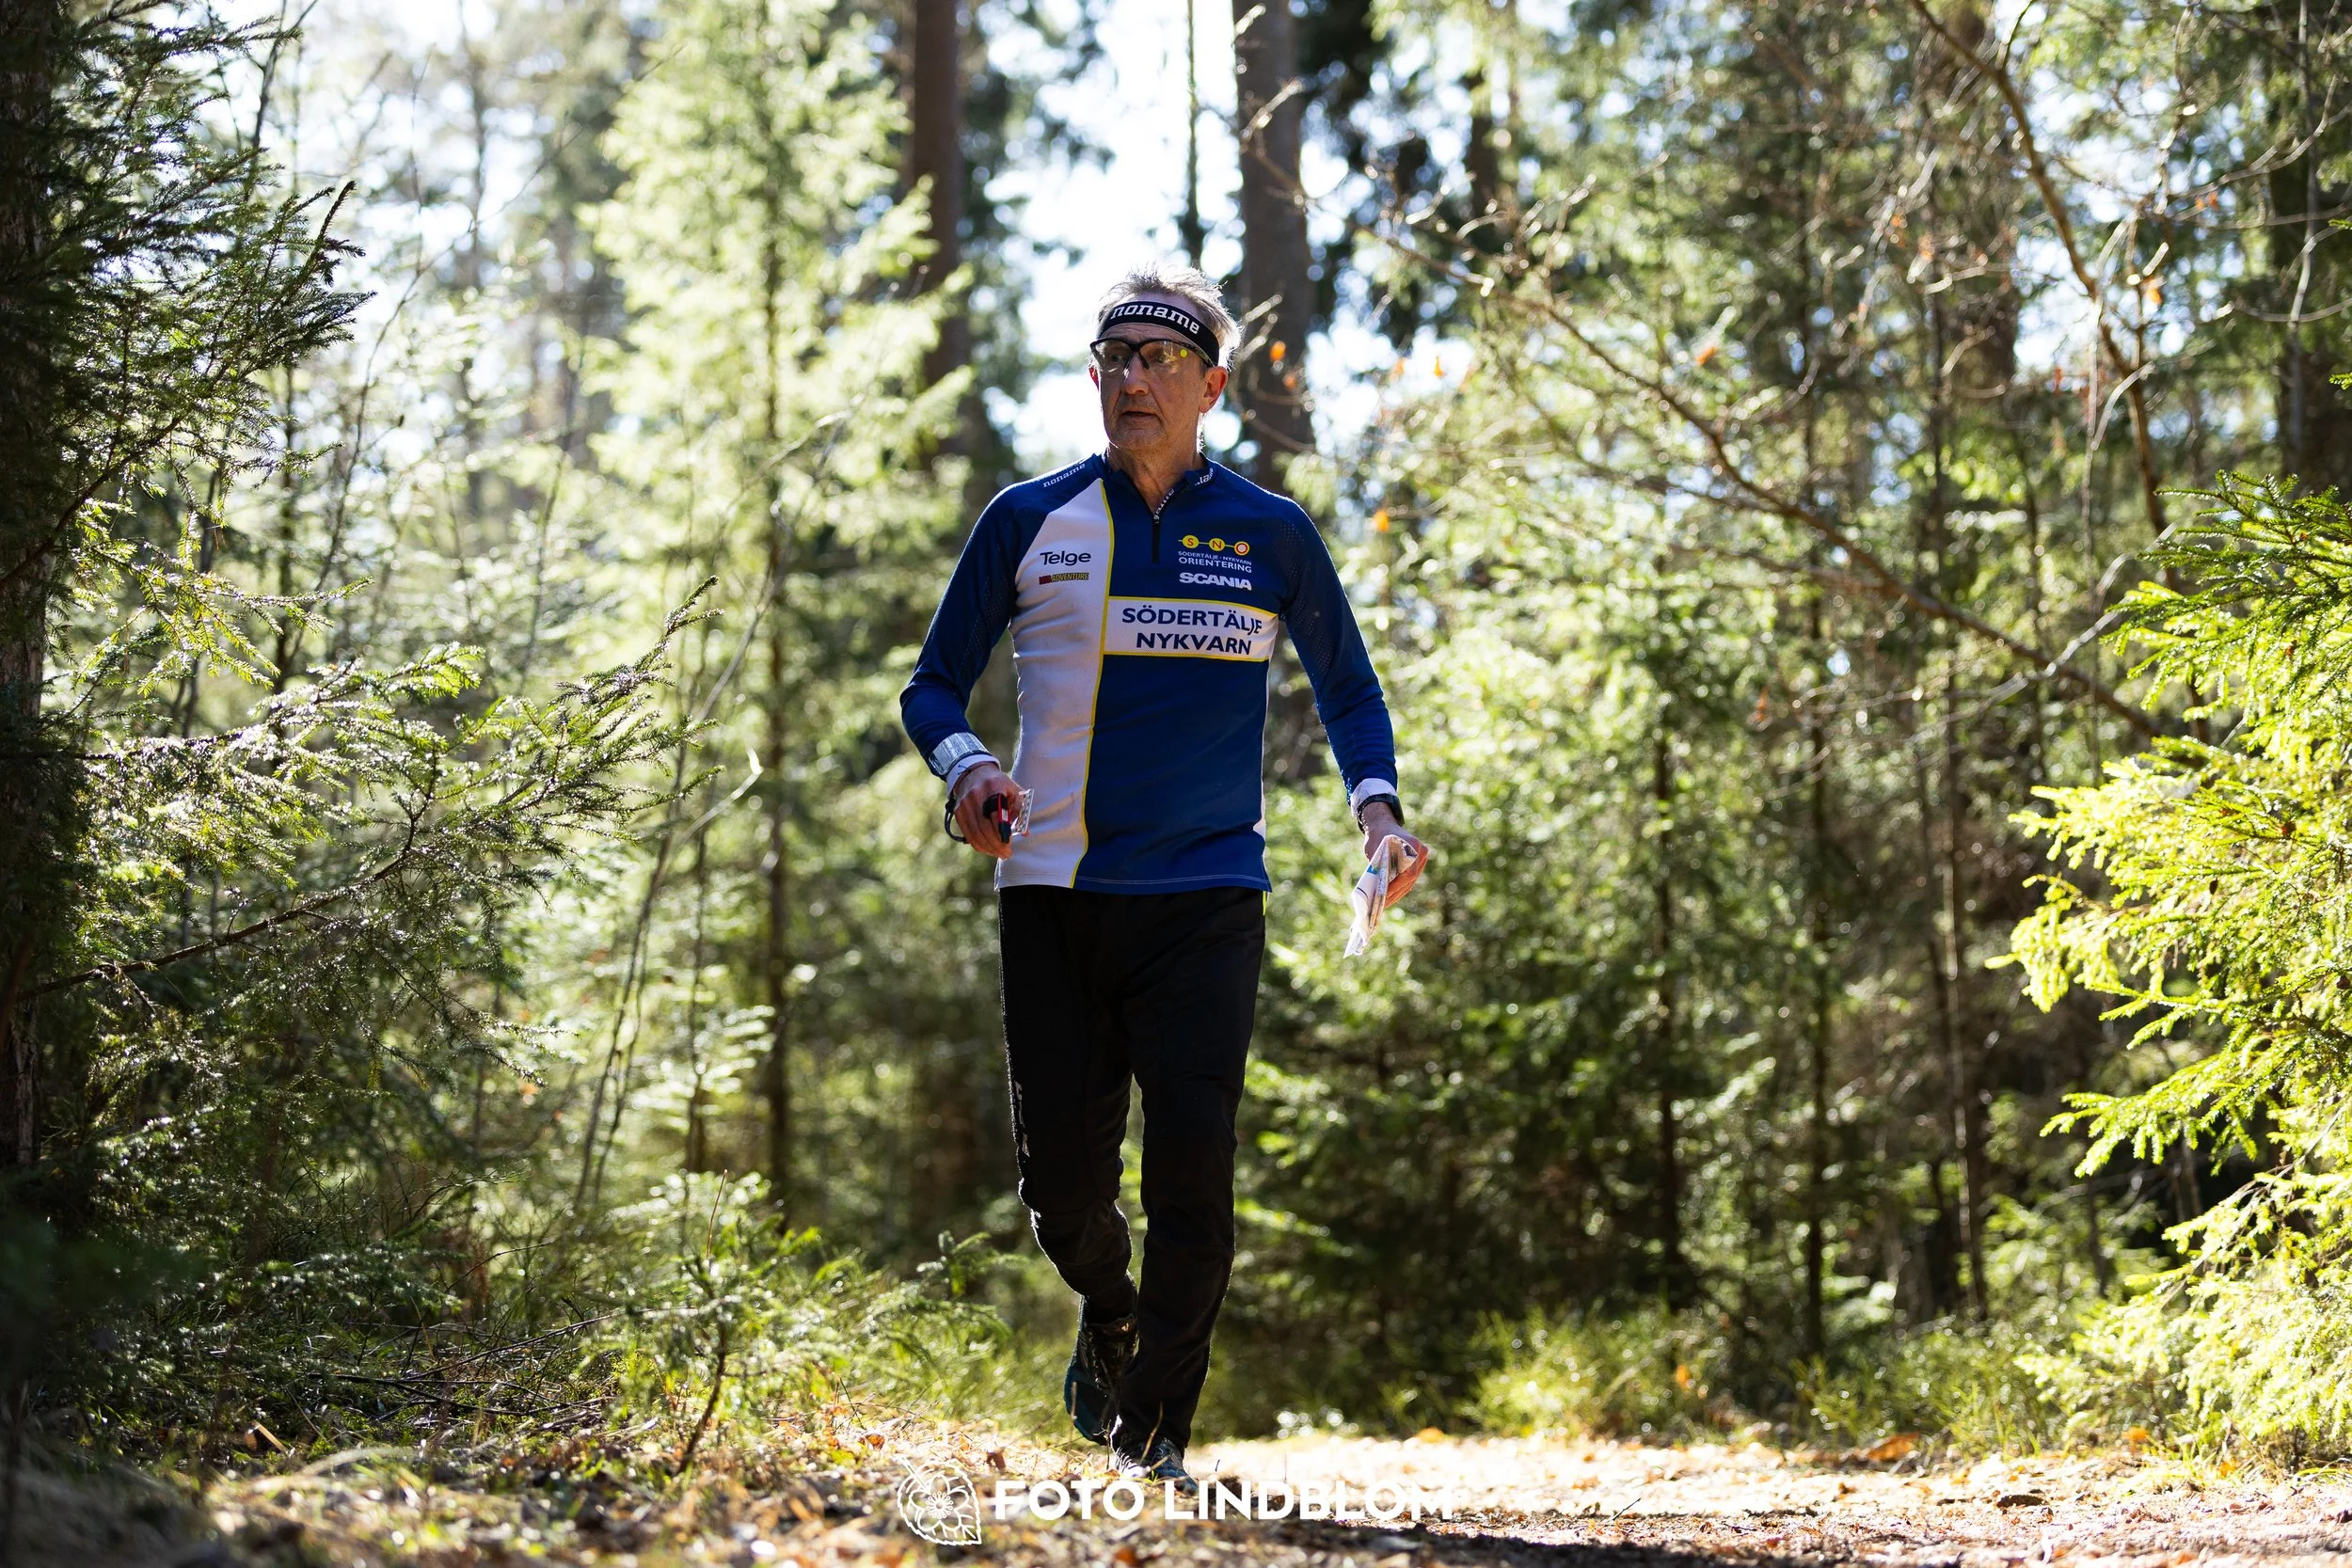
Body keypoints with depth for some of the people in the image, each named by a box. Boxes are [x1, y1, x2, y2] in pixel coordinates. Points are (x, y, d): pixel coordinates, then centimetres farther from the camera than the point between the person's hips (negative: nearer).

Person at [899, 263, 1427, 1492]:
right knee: (1061, 1177, 3)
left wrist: (1376, 804, 0)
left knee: (1192, 1160, -13)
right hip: (1054, 893, 1)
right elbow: (935, 684, 11)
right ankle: (1108, 1317, 37)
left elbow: (1346, 688, 17)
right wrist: (965, 768, -10)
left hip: (1206, 898, -1)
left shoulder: (1271, 537, 5)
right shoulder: (1029, 524, 5)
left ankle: (1157, 1427, 0)